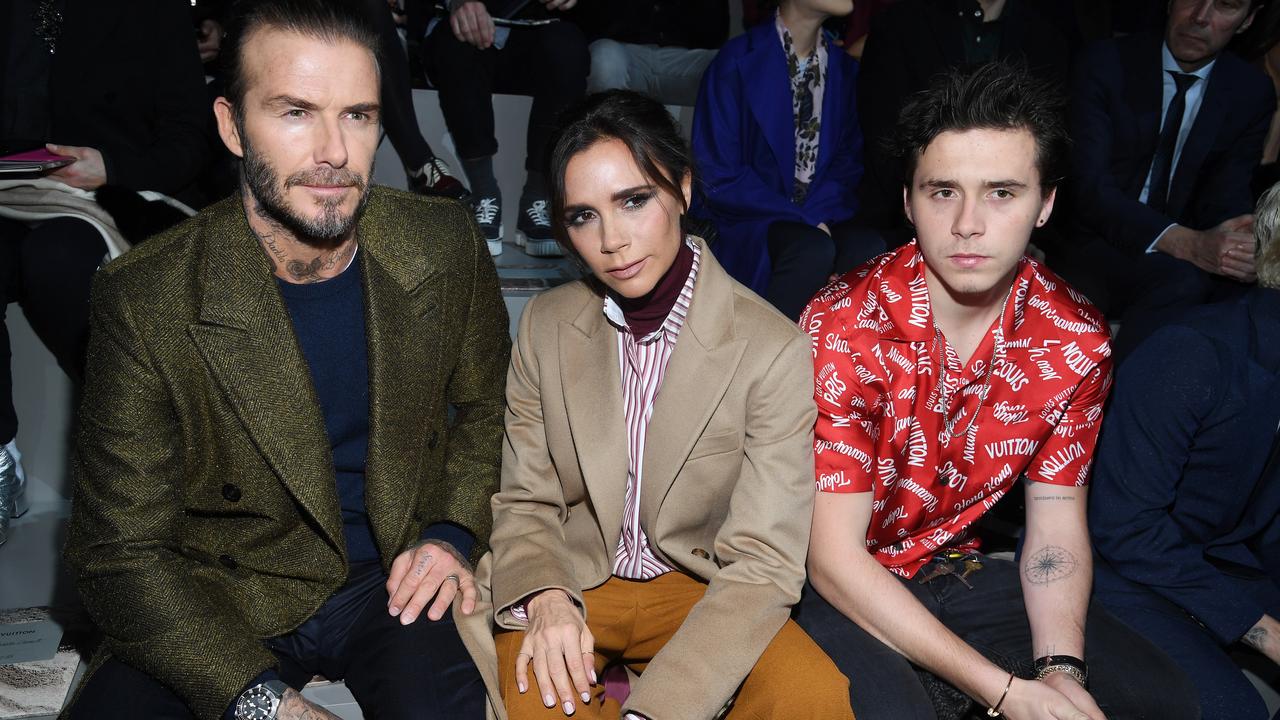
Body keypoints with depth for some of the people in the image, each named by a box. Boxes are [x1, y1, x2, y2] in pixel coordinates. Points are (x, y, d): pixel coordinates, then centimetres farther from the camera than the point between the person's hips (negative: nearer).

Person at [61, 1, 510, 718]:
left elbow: (487, 403, 10)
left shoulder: (446, 245, -8)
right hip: (223, 600, 0)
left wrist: (454, 532, -6)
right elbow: (121, 551, -12)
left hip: (399, 577, 1)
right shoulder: (144, 301, -15)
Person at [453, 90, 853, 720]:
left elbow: (761, 561, -18)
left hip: (701, 588, -1)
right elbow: (524, 502, 2)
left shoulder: (774, 350, -15)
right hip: (572, 583, 1)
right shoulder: (545, 327, -2)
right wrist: (544, 597, -22)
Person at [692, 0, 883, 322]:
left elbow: (849, 162, 9)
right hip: (748, 225, -4)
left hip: (821, 218, 4)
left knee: (871, 251, -26)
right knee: (813, 250, -33)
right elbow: (717, 179, -11)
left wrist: (820, 214, -12)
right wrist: (804, 219, -16)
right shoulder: (737, 62, -9)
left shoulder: (844, 66, 6)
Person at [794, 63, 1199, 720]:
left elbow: (1055, 526, 0)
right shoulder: (845, 328, -24)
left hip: (956, 568, 5)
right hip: (840, 586, -5)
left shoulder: (1076, 341, -8)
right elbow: (834, 556, -23)